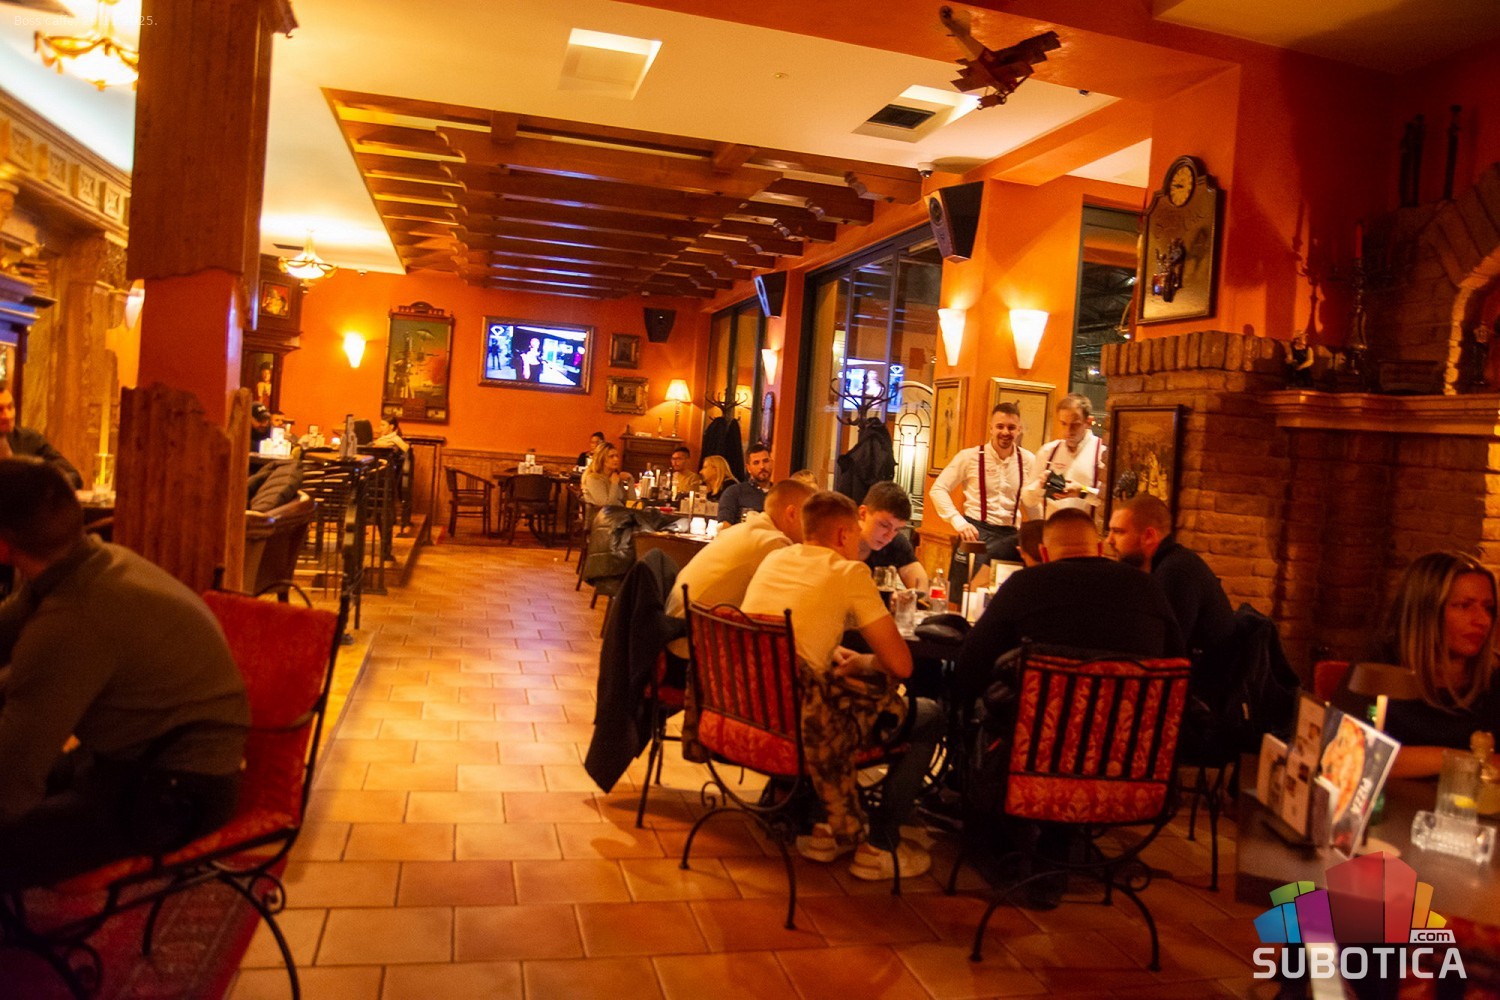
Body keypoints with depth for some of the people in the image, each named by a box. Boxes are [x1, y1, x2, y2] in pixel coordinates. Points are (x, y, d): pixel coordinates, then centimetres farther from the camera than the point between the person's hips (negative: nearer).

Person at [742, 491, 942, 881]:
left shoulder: (775, 559, 14)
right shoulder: (850, 572, -6)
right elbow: (900, 665, -7)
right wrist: (859, 663, 13)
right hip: (795, 725, -7)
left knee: (842, 687, 34)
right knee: (928, 717, 10)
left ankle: (840, 829, 35)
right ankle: (880, 847, 18)